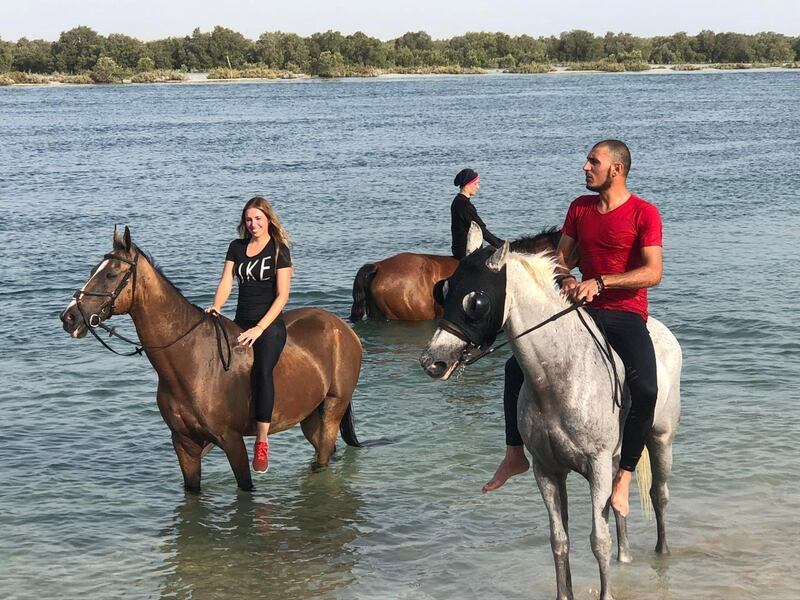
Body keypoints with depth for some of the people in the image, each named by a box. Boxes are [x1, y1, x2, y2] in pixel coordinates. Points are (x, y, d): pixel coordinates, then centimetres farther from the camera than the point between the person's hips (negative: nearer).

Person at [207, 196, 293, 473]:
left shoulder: (279, 250, -1)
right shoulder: (237, 247, 14)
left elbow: (282, 295, -7)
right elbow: (226, 281, 6)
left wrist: (260, 328, -17)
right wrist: (216, 307, -16)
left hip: (270, 324, -6)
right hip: (241, 323, 6)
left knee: (262, 370, -29)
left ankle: (262, 442, -30)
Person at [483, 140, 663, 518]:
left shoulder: (644, 214, -8)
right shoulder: (580, 208, 10)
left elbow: (653, 273, -16)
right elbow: (562, 257, 15)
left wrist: (599, 282, -24)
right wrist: (567, 278, -9)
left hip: (627, 315, -6)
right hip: (582, 310, 6)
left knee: (645, 390, -31)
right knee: (517, 366, -2)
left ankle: (624, 476, -16)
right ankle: (515, 456, 11)